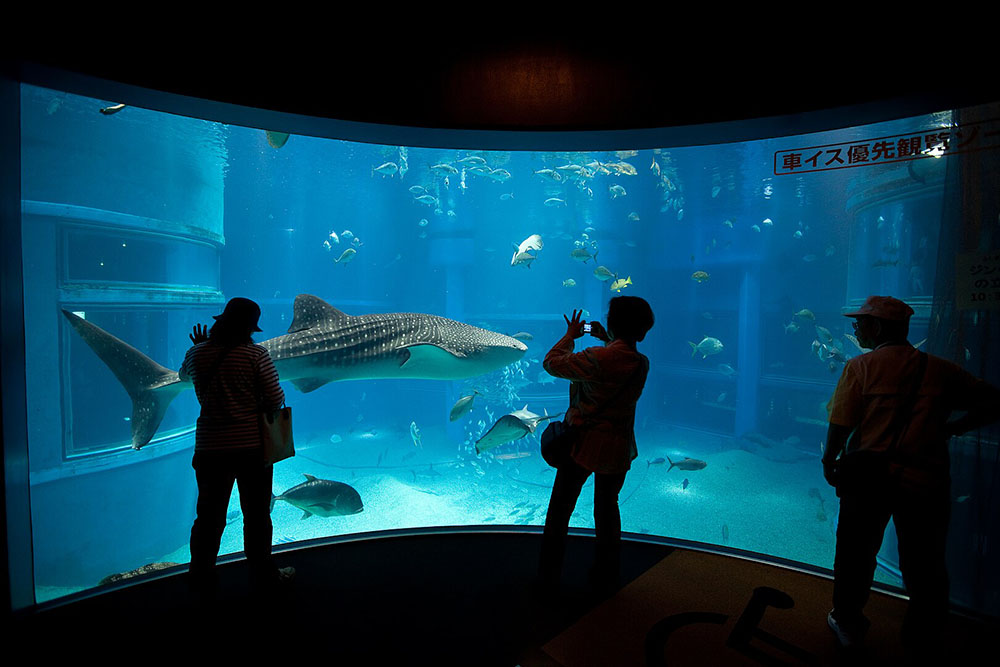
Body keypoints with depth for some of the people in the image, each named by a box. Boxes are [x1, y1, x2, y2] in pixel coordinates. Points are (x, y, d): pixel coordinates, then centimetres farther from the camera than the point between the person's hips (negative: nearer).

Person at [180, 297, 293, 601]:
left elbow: (184, 374, 23)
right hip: (252, 445, -3)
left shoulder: (198, 353, 0)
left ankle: (202, 579, 26)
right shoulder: (256, 354, -12)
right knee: (256, 514, 11)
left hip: (210, 447, 3)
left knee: (209, 515, 15)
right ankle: (263, 575, 25)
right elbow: (276, 399, -13)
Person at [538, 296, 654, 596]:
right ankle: (605, 579, 34)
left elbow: (552, 363, -10)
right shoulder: (642, 363, -5)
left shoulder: (597, 358, -23)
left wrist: (570, 335, 3)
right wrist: (606, 339, 22)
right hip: (619, 449, 5)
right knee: (607, 509, 21)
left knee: (560, 510, 12)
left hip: (584, 444, -4)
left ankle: (548, 579, 24)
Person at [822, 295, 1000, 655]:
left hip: (868, 478, -2)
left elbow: (840, 426, -11)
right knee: (924, 565, 17)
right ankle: (921, 641, 31)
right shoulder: (940, 369, 3)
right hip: (924, 481, 2)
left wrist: (829, 463, 2)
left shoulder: (860, 366, -7)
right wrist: (951, 429, 12)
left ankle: (847, 624, 31)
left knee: (855, 554, 15)